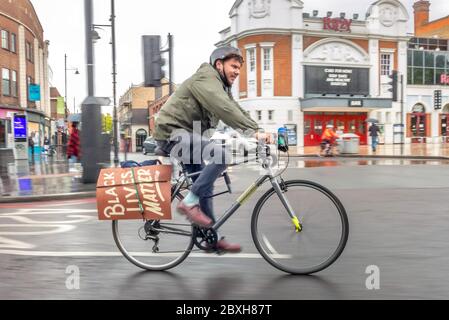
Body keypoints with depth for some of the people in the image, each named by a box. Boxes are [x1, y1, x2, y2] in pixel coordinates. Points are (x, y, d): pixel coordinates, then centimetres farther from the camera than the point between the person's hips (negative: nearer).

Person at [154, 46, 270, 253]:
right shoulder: (206, 79, -15)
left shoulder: (222, 86, 17)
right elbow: (225, 110, -30)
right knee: (221, 155, -27)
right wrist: (254, 132, -35)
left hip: (187, 135, 10)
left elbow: (238, 111, 8)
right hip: (172, 133, -10)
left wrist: (258, 131, -5)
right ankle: (189, 203, -16)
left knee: (205, 186, 10)